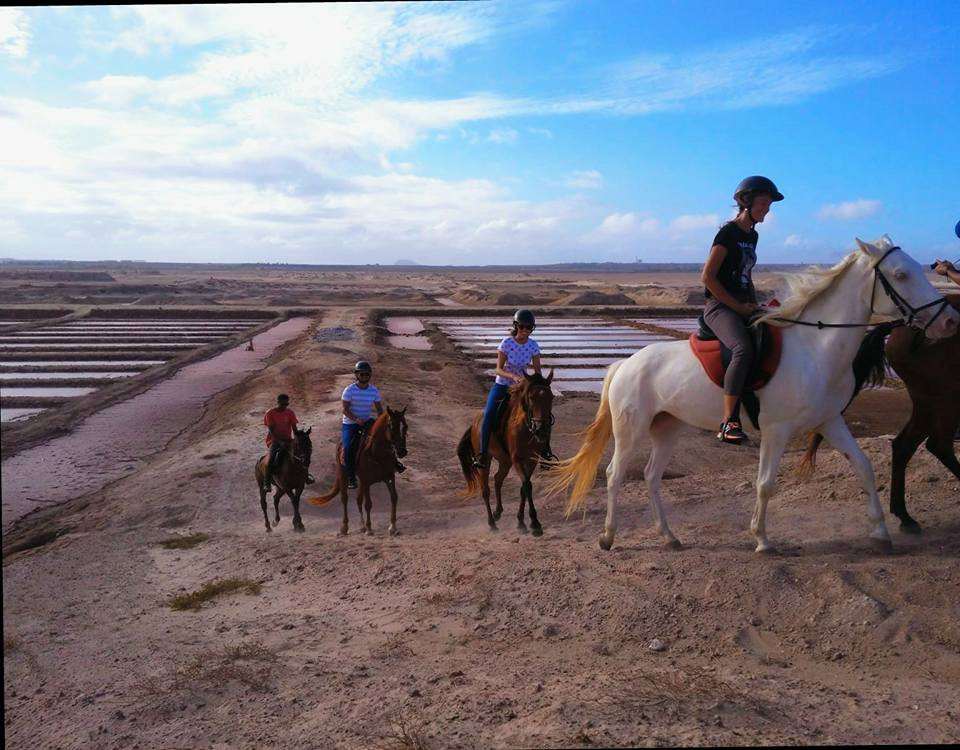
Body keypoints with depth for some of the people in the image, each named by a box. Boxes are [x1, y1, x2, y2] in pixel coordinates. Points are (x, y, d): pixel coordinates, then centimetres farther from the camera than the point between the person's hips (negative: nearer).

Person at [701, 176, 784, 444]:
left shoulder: (752, 236, 18)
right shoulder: (728, 233, -7)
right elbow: (708, 277, -13)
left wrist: (754, 306, 10)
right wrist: (738, 306, -12)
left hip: (743, 307, 10)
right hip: (720, 307, -10)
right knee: (743, 349, -33)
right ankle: (728, 422, -34)